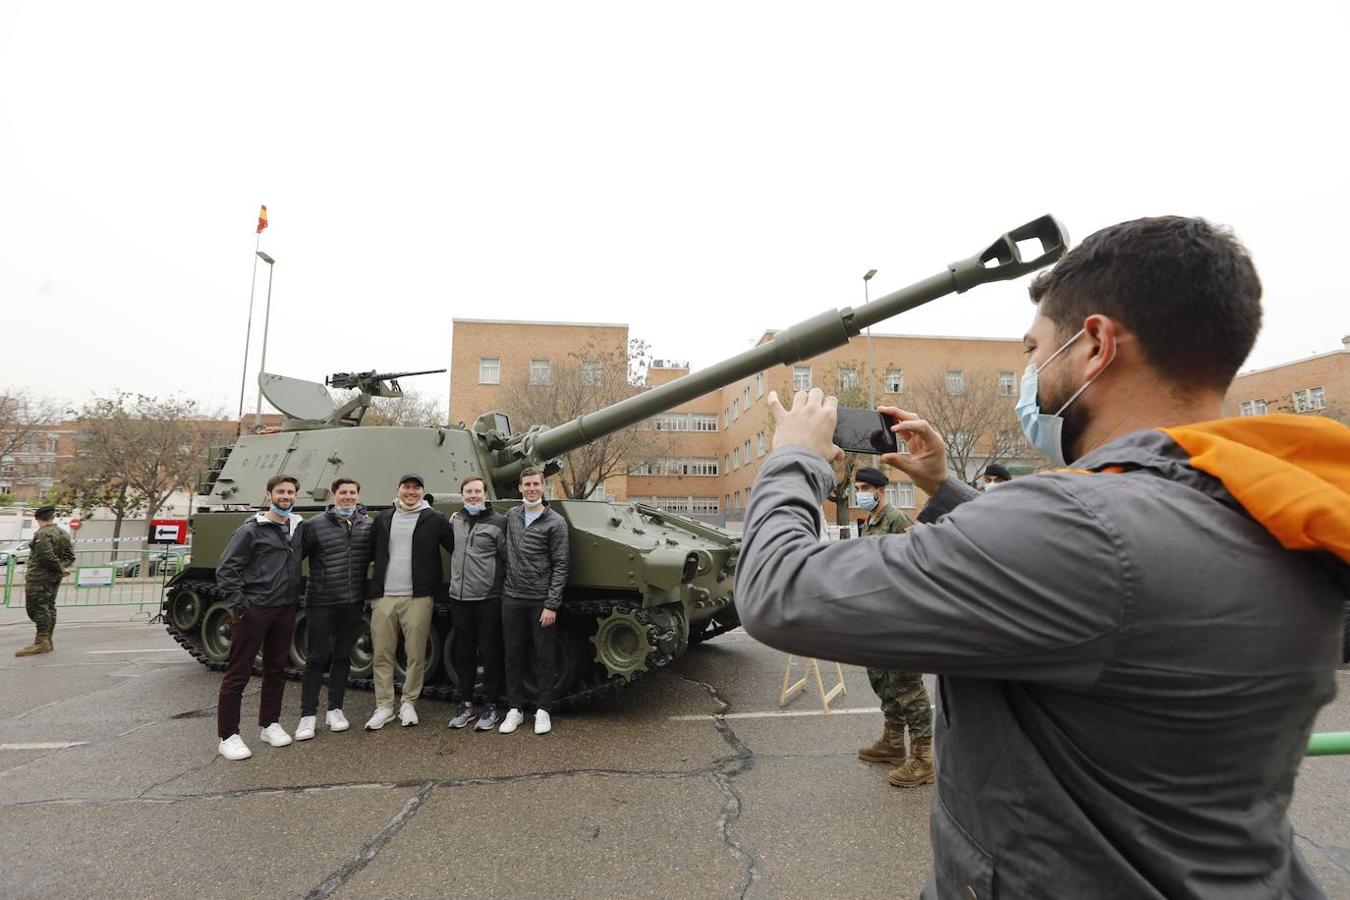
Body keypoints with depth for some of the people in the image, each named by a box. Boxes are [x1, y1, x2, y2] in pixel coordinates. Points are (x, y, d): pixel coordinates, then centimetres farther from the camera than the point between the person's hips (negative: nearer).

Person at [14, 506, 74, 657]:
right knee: (49, 607, 13)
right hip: (54, 577, 9)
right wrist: (62, 568, -1)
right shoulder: (63, 534, 13)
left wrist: (60, 569, -10)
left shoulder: (42, 534, -14)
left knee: (37, 607, -8)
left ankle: (41, 642, -11)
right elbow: (70, 556, 12)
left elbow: (47, 556, -22)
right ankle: (48, 641, 18)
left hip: (39, 578, -9)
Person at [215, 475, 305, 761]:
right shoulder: (251, 530, -8)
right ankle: (228, 736, 11)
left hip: (285, 610, 6)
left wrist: (296, 599, 13)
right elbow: (226, 569, -9)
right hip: (253, 610, -5)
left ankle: (270, 725, 27)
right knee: (238, 673, 2)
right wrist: (238, 604, -12)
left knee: (276, 670, 14)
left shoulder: (299, 528, 7)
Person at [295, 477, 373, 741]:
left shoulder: (367, 526, 4)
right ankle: (308, 715, 15)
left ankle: (335, 709, 25)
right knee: (317, 658, 3)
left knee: (342, 657, 12)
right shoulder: (314, 525, -5)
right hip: (321, 602, -3)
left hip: (353, 603, 3)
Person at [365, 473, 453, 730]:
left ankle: (408, 703, 20)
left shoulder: (434, 520, 1)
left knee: (416, 655, 4)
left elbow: (457, 549, 1)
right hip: (383, 597, 3)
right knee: (382, 655, 7)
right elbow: (370, 551, 14)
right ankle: (384, 706, 19)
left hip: (418, 598, -3)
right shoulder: (383, 518, 12)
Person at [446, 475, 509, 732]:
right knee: (463, 653, 14)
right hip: (459, 598, 5)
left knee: (490, 653, 5)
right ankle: (465, 703, 27)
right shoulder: (456, 520, 9)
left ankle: (490, 706, 17)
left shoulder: (498, 522, -9)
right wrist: (450, 523, 11)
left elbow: (509, 558, -7)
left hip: (488, 599, -5)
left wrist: (500, 582, -8)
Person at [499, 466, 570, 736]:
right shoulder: (511, 515, 8)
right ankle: (515, 709, 24)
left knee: (545, 657, 5)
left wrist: (551, 605, -13)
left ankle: (543, 710, 19)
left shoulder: (555, 522, -6)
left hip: (541, 601, -3)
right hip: (512, 599, 4)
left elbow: (560, 566, -8)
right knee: (513, 656, 10)